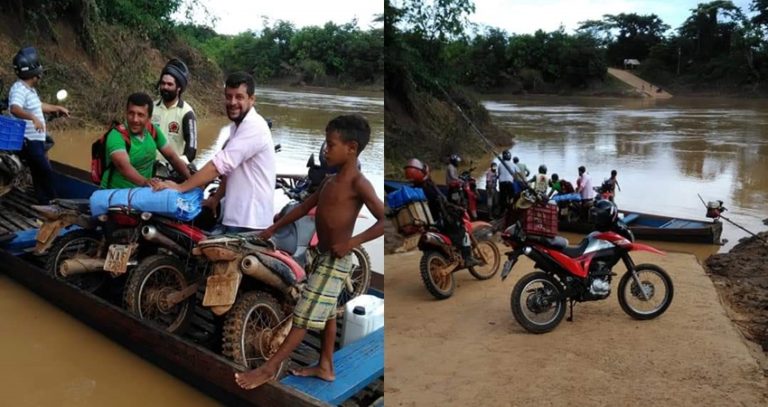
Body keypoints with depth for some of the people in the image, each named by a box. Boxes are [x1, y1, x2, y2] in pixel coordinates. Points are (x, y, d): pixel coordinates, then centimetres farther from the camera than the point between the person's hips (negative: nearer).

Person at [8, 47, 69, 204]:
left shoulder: (30, 89, 14)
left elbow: (38, 105, 34)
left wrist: (57, 108, 42)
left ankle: (45, 205, 25)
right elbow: (15, 109, -38)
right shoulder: (19, 89, -18)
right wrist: (33, 117, -52)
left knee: (41, 174, 16)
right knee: (46, 173, -11)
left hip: (37, 140, 11)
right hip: (28, 141, -11)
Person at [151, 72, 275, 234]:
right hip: (236, 215, 10)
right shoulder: (237, 127, 15)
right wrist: (216, 198, 9)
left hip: (249, 221, -10)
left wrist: (180, 187, -22)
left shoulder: (253, 127, -19)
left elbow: (221, 164, -25)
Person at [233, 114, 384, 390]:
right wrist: (273, 229, 17)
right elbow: (305, 207, 17)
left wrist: (351, 243, -25)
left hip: (336, 260, -9)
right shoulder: (330, 181, 9)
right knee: (326, 313, 17)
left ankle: (269, 368, 5)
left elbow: (384, 221, -24)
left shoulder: (358, 184, -18)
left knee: (305, 315, -2)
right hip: (324, 257, 9)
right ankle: (325, 367, 29)